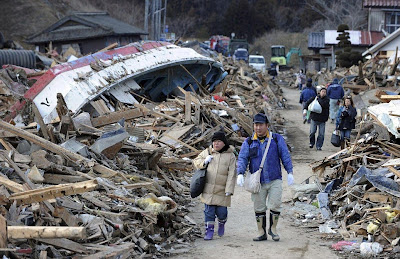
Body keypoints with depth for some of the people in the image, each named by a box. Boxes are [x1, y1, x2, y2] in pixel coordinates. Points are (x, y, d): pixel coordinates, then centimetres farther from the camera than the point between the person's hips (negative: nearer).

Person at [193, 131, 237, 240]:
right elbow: (196, 161, 16)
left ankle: (221, 223, 32)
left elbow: (232, 174, -4)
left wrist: (229, 189, -12)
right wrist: (204, 162, -7)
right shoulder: (207, 152, 7)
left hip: (222, 191, -1)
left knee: (221, 211, -1)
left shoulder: (230, 156, 0)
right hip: (208, 189, 2)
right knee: (209, 211, -1)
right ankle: (209, 231, 9)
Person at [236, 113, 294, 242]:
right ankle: (261, 232, 16)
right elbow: (242, 158, 0)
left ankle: (273, 228, 13)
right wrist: (240, 174, -16)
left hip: (274, 180, -1)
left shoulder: (277, 139, 4)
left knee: (275, 205, -7)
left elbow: (285, 156, 4)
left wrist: (290, 172, -4)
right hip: (257, 182, 1)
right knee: (259, 207, 5)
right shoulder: (249, 142, 5)